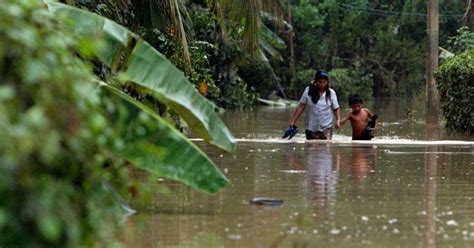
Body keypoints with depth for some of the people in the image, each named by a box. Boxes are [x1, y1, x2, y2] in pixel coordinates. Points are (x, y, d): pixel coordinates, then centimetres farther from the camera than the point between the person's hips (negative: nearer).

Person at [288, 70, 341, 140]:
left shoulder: (331, 93, -2)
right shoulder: (308, 91, -3)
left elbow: (336, 109, 4)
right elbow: (301, 107, 1)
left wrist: (338, 120, -13)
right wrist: (293, 121, -1)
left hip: (326, 128, -1)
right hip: (311, 128, 1)